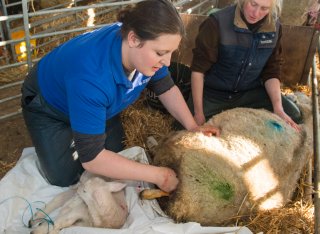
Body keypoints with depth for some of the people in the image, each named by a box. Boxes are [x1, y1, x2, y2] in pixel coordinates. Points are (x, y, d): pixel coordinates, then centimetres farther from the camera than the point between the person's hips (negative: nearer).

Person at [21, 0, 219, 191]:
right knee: (64, 177, -8)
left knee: (115, 156, 0)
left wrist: (193, 126, -19)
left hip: (98, 101, 5)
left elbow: (166, 88, -6)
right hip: (49, 106, -5)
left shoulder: (146, 48, -27)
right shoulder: (91, 77, -45)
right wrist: (158, 175, -35)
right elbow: (91, 158, -39)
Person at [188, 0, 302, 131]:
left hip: (250, 92, 4)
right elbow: (198, 68, -17)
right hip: (213, 92, -3)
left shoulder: (274, 28, -6)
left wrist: (278, 109, -14)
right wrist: (198, 113, -19)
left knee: (293, 115, -11)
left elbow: (271, 72, 0)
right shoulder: (218, 22, -19)